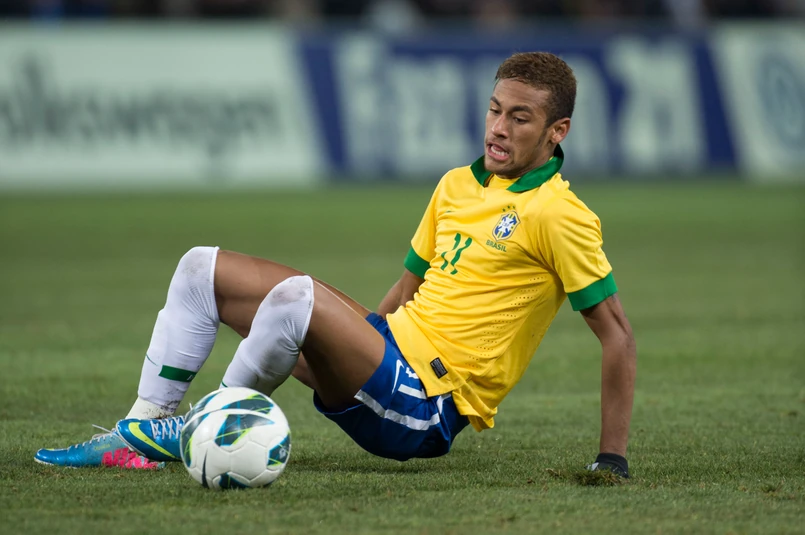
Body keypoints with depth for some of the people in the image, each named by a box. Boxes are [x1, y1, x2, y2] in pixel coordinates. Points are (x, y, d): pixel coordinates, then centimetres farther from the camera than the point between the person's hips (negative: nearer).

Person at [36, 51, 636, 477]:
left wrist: (613, 459, -15)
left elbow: (618, 334, -11)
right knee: (203, 268, 9)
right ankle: (144, 429, 5)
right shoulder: (457, 185, 13)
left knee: (297, 294, -34)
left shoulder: (557, 215, -11)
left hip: (426, 407, -9)